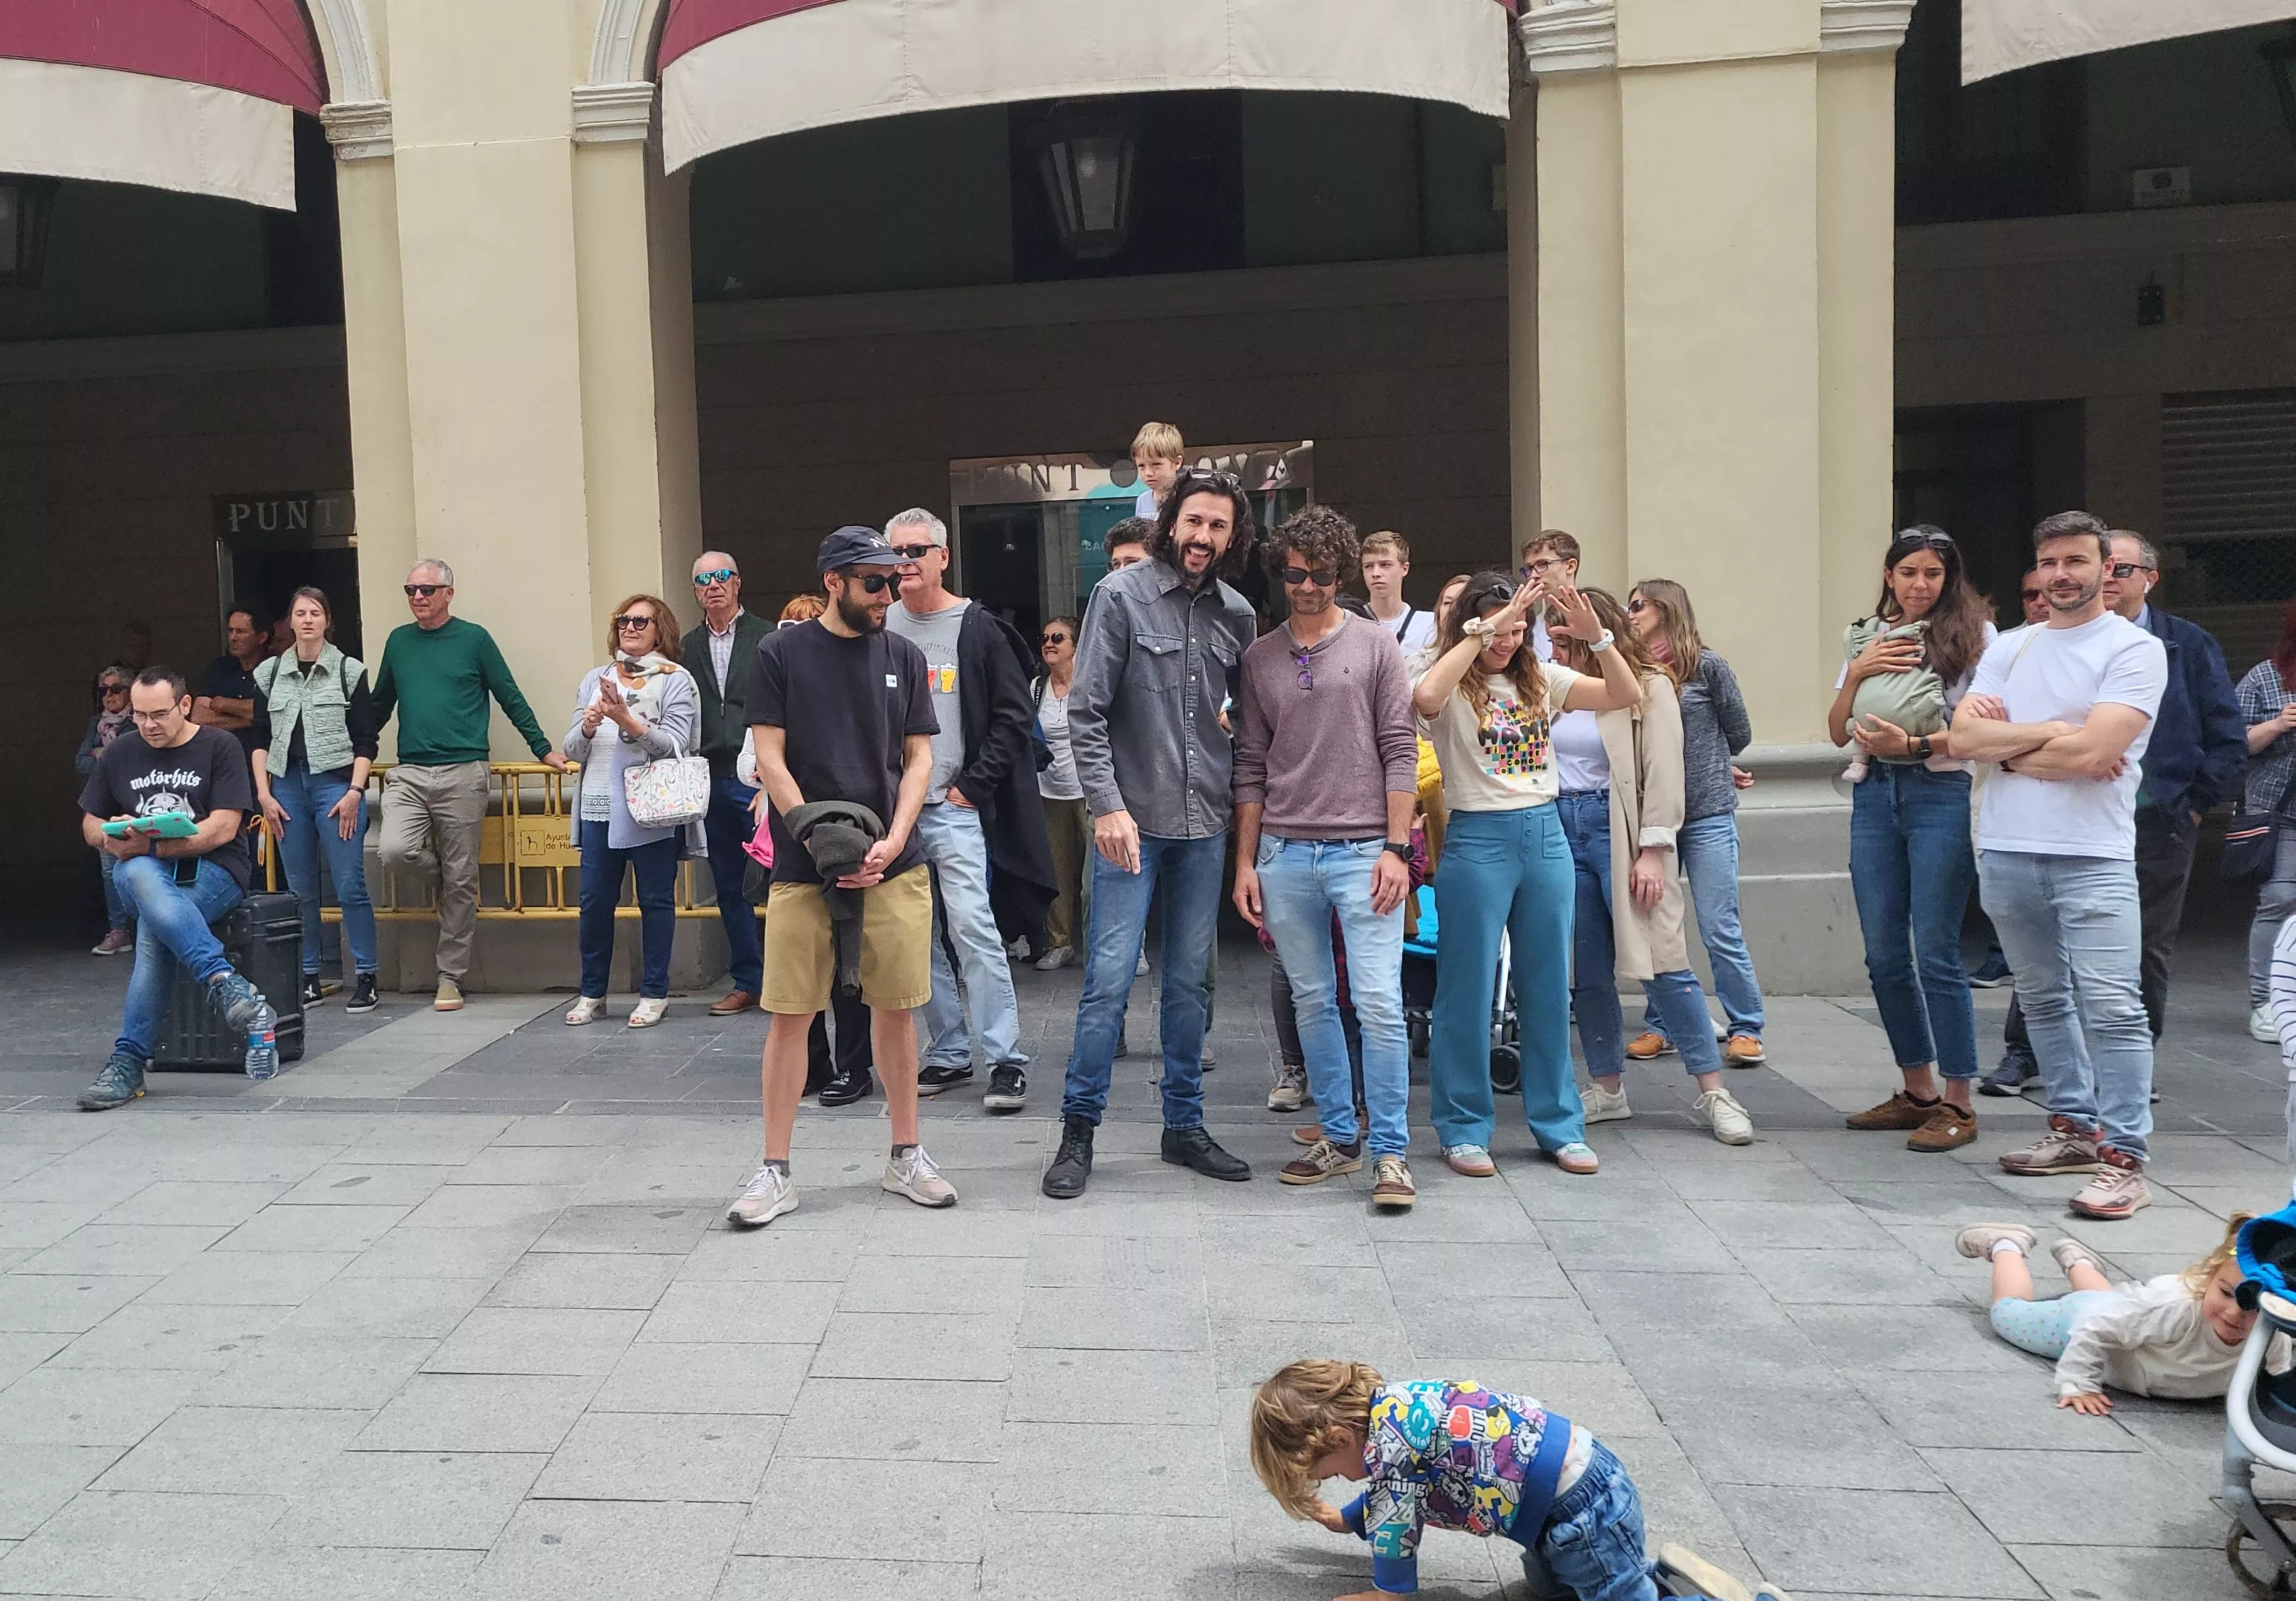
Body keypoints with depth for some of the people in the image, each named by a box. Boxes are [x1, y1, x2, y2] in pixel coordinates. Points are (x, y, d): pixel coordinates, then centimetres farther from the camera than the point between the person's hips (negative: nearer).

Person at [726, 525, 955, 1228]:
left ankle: (905, 1156, 21)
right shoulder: (782, 653, 1)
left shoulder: (903, 657, 9)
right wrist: (821, 839, -12)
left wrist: (892, 841, -8)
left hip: (892, 866, 2)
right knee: (789, 1014, 0)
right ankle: (776, 1172, 11)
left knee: (895, 1007, 7)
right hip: (802, 868, -2)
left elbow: (919, 757, 7)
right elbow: (769, 759, -2)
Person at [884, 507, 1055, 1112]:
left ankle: (1007, 1059, -6)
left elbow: (1015, 715, -3)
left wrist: (972, 784, -9)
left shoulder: (978, 628, -1)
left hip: (956, 808, -5)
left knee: (971, 925, -13)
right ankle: (948, 1054, 20)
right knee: (920, 938, 9)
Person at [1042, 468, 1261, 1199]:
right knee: (1110, 980, -4)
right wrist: (1107, 804, -15)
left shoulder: (1237, 615, 8)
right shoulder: (1122, 595, -5)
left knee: (1190, 981, 12)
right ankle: (1078, 1131, 9)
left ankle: (1184, 1125, 23)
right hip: (1131, 820, -4)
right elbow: (1086, 713, -8)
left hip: (1205, 826, 4)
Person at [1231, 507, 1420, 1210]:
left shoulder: (1376, 646, 4)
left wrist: (1396, 848, -8)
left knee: (1379, 1005, -8)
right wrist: (1245, 863, 8)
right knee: (1313, 1003, 9)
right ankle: (1339, 1137, 22)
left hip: (1362, 852, -3)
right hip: (1284, 856, 3)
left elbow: (1399, 752, 0)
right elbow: (1250, 768, 12)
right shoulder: (1259, 658, 11)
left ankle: (1390, 1150, 2)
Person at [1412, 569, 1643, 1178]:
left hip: (1546, 836, 5)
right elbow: (1424, 698, -29)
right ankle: (1465, 1129, 15)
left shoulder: (1540, 678, 10)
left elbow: (1626, 696, 4)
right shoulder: (1450, 683, -4)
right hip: (1478, 839, -4)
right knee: (1468, 991, 2)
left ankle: (1559, 1124, 23)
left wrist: (1597, 637, -11)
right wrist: (1481, 632, -25)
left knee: (1548, 988, 11)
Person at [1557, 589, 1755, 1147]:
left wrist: (1652, 850, -16)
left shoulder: (1648, 686, -2)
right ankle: (1608, 1088, 19)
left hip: (1619, 830, -5)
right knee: (1586, 971, 7)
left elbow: (1664, 774, -8)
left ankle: (1713, 1092, -2)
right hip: (1563, 829, 5)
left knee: (1663, 963, -8)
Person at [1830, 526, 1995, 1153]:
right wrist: (1856, 674, -4)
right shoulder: (1867, 637, 12)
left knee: (1936, 954, -6)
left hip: (1942, 794, -5)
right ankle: (1918, 1091, 23)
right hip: (1875, 795, 5)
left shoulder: (1972, 633, -1)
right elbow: (1838, 734, 10)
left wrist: (1915, 745, -20)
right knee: (1884, 955, 9)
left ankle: (1958, 1103, 5)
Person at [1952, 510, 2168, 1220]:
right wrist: (2051, 732, -10)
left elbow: (2091, 752, -17)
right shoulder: (2008, 649, 12)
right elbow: (1963, 737, -1)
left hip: (2092, 857, -6)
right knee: (2044, 998, 14)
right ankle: (2075, 1126, 26)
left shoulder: (2135, 649, -4)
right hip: (2007, 852, 6)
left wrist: (2006, 744, -3)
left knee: (2111, 1007, -9)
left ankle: (2122, 1157, -5)